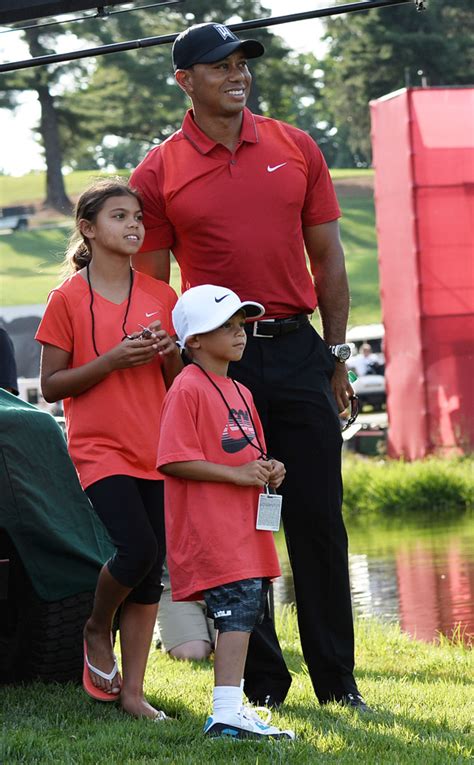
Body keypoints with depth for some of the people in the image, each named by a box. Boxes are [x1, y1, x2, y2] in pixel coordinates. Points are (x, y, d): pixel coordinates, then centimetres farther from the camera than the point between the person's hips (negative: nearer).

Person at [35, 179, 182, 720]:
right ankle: (96, 629, 10)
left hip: (155, 451, 5)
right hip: (100, 448, -5)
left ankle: (132, 692, 9)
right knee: (138, 548, -20)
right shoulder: (68, 299, -4)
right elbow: (51, 386, -4)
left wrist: (170, 354, -7)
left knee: (150, 572, 3)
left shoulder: (160, 296, 8)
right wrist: (113, 360, -16)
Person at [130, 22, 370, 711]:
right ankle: (260, 678, 11)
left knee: (318, 518, 1)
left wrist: (335, 357, 8)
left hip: (297, 352, 1)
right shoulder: (158, 174, 1)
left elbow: (329, 258, 11)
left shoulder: (296, 149, 7)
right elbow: (151, 286, 5)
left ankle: (337, 679, 9)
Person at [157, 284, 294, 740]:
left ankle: (229, 711, 18)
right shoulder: (187, 390, -9)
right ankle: (227, 713, -21)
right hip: (210, 527, -9)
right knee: (237, 610, -18)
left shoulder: (240, 393, 19)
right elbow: (174, 461, -17)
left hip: (245, 525, 9)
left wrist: (268, 470, 8)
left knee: (244, 614, 11)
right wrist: (237, 473, -20)